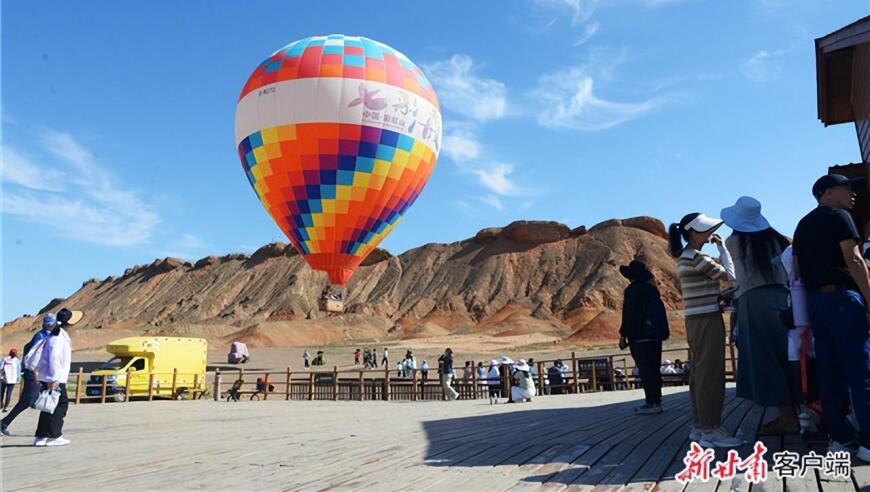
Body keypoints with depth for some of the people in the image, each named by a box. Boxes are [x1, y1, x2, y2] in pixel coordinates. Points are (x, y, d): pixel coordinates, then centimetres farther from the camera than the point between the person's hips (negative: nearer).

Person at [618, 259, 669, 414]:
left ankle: (652, 402, -4)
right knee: (653, 369, 13)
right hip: (655, 335, 8)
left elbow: (628, 314, -15)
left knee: (646, 370, -5)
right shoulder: (651, 288, 12)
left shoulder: (633, 290, -11)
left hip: (640, 336, -8)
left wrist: (623, 334, -8)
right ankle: (656, 400, 19)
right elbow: (659, 313, 17)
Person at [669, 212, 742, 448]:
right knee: (711, 374, -6)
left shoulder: (684, 257, 14)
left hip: (694, 320, 10)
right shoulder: (697, 257, -14)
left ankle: (699, 426, 17)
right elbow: (730, 275, -8)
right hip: (707, 319, -10)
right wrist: (722, 246, -1)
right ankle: (710, 430, -2)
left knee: (699, 373, 11)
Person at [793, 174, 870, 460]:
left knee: (830, 372, 9)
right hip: (842, 297, -8)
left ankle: (839, 437, 12)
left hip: (815, 300, 8)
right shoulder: (838, 216, -4)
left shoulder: (803, 225, 19)